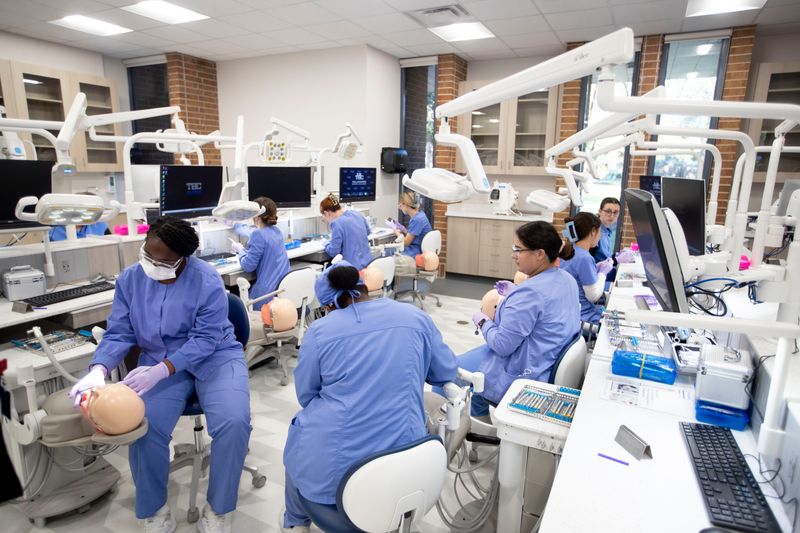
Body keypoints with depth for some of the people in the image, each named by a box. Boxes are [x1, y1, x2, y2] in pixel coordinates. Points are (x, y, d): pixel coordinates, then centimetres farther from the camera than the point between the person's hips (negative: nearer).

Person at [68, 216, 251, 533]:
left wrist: (160, 371, -28)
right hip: (159, 362, 3)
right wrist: (98, 370, -20)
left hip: (214, 358, -3)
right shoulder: (130, 279, -3)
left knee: (233, 422, -27)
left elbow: (205, 340, -18)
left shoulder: (207, 282, -19)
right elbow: (119, 334, -1)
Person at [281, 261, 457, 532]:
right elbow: (447, 372, 11)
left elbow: (306, 396, 6)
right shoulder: (415, 316, 0)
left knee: (300, 425, 30)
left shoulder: (319, 331, -5)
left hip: (331, 467, -1)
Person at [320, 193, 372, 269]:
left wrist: (327, 244, 8)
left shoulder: (336, 223, -17)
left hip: (354, 267, -8)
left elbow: (333, 252, -13)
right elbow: (367, 231, 24)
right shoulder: (357, 213, 6)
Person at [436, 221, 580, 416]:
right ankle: (477, 415, 35)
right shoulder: (567, 279, 0)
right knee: (475, 354, 27)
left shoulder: (529, 292, -29)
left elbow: (502, 345, -26)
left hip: (523, 376, -9)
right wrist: (515, 294, 10)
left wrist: (482, 322, -8)